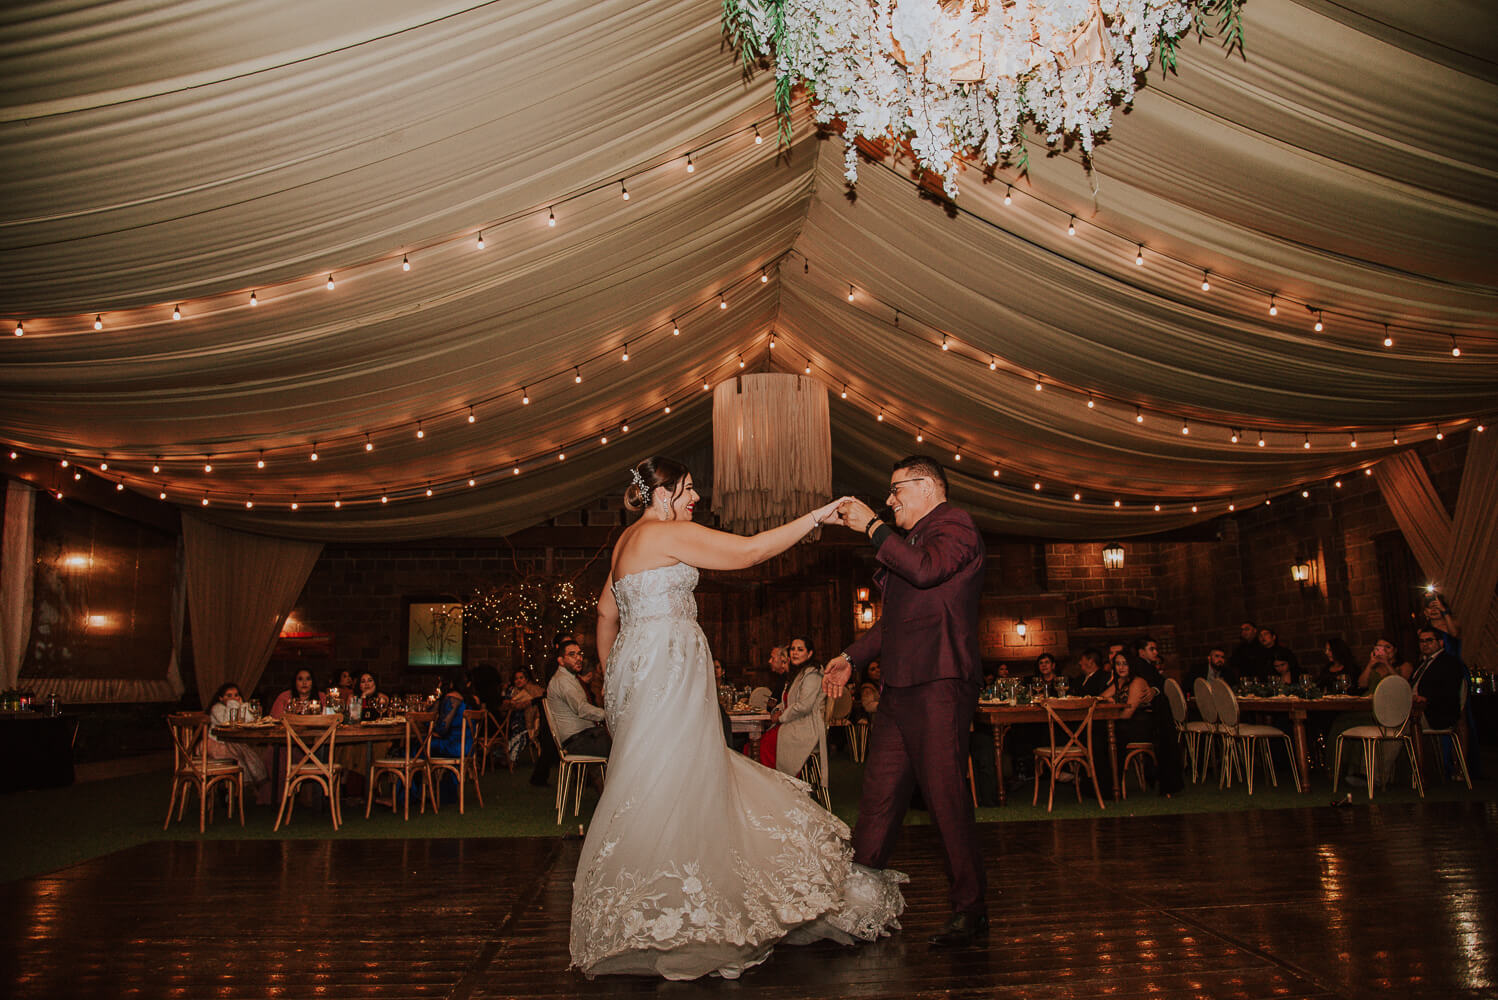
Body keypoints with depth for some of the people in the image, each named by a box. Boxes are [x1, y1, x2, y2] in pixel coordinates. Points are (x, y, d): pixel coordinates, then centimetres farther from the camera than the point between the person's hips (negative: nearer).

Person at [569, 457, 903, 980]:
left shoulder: (628, 540, 18)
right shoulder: (670, 534, -10)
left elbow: (606, 611, 23)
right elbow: (749, 550, -13)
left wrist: (612, 671, 30)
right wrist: (815, 517, -7)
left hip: (638, 666, 10)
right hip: (667, 667, -10)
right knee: (666, 783, -7)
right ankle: (647, 915, -2)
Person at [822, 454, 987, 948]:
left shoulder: (954, 524, -2)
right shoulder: (913, 538, 26)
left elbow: (926, 568, -23)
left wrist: (873, 526, -16)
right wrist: (851, 656, 25)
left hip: (940, 683, -9)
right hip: (900, 685, 9)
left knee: (945, 793, -5)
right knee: (878, 794, 9)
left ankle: (970, 910, 8)